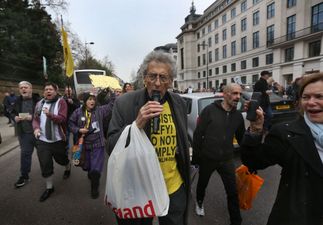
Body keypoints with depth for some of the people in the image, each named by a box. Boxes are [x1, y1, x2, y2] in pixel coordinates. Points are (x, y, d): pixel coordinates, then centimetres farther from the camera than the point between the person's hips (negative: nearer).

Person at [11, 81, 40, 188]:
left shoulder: (38, 100, -12)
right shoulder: (18, 101, 5)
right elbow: (12, 112, 18)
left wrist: (33, 117, -26)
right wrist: (15, 117, -2)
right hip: (24, 133, 4)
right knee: (25, 154, 10)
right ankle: (24, 176, 25)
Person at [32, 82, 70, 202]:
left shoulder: (61, 102, -9)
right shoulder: (39, 103, 6)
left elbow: (62, 118, -18)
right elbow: (35, 119, 6)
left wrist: (50, 114, -35)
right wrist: (36, 128, -14)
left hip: (58, 139, -3)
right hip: (42, 140, 3)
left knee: (61, 159, 17)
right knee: (45, 164, 6)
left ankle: (68, 167, 53)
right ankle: (49, 187, 25)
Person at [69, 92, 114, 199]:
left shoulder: (100, 110, -4)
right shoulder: (78, 112, -2)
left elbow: (111, 106, -4)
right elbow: (71, 123, 5)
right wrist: (78, 130, -10)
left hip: (98, 144, -2)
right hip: (84, 144, 2)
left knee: (96, 169, -2)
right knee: (86, 166, 20)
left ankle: (94, 188, 24)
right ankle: (92, 176, 56)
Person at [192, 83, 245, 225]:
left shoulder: (238, 115, 0)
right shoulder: (210, 110, -14)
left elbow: (241, 138, 11)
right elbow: (197, 134, -12)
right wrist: (195, 156, -10)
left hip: (226, 160, 3)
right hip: (207, 158, -2)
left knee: (233, 192, 8)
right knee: (202, 185, 21)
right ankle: (199, 203, 52)